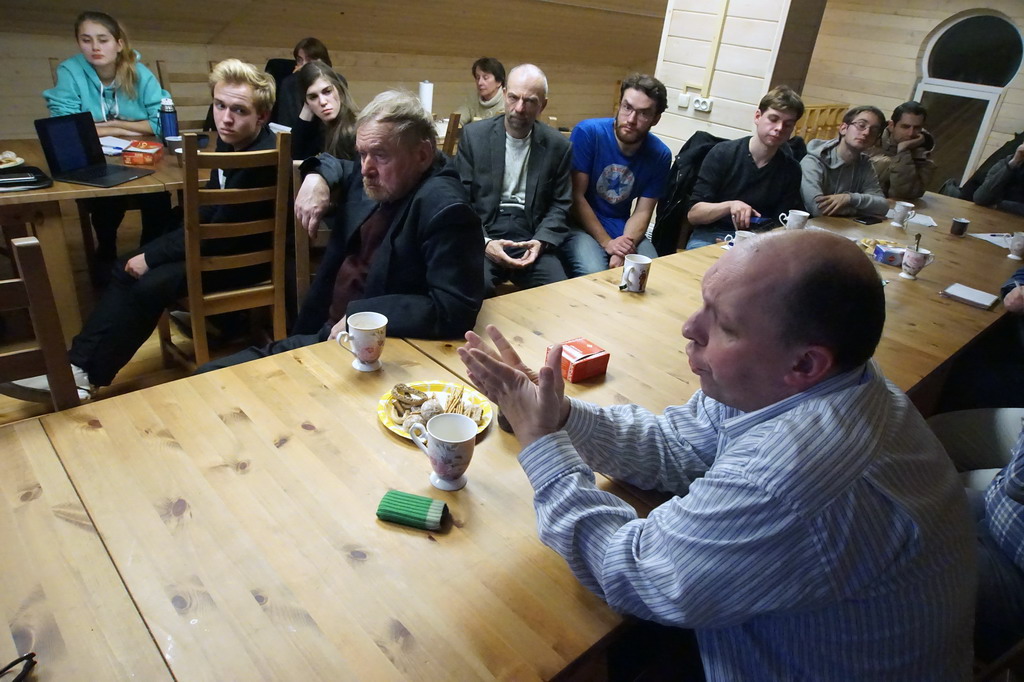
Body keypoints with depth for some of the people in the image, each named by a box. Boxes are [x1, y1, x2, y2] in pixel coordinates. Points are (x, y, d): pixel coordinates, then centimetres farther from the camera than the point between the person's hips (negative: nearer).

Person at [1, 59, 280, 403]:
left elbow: (220, 233, -25)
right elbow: (208, 211, 11)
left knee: (150, 284, -20)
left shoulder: (263, 159, -26)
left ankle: (87, 376, -3)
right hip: (219, 238, 9)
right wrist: (151, 252, 1)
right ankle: (79, 364, -1)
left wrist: (152, 256, -15)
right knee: (129, 269, -1)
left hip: (246, 255, -9)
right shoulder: (231, 140, 3)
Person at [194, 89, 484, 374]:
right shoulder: (375, 179, 4)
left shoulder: (445, 210, -21)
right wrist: (317, 176, 2)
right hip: (322, 332, 8)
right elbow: (332, 164, 27)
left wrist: (358, 316, -23)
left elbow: (455, 310, -29)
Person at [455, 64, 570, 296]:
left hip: (531, 239, 2)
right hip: (483, 236, -1)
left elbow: (560, 205, 8)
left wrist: (541, 241, -11)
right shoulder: (474, 135, 2)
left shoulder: (558, 145, 5)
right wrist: (483, 241, -15)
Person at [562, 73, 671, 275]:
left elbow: (642, 212, -3)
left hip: (623, 229, 4)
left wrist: (624, 250, -23)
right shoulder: (587, 133, -14)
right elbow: (576, 196, -14)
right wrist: (606, 243, -21)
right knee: (594, 276, -30)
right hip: (582, 225, -3)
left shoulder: (660, 155, -4)